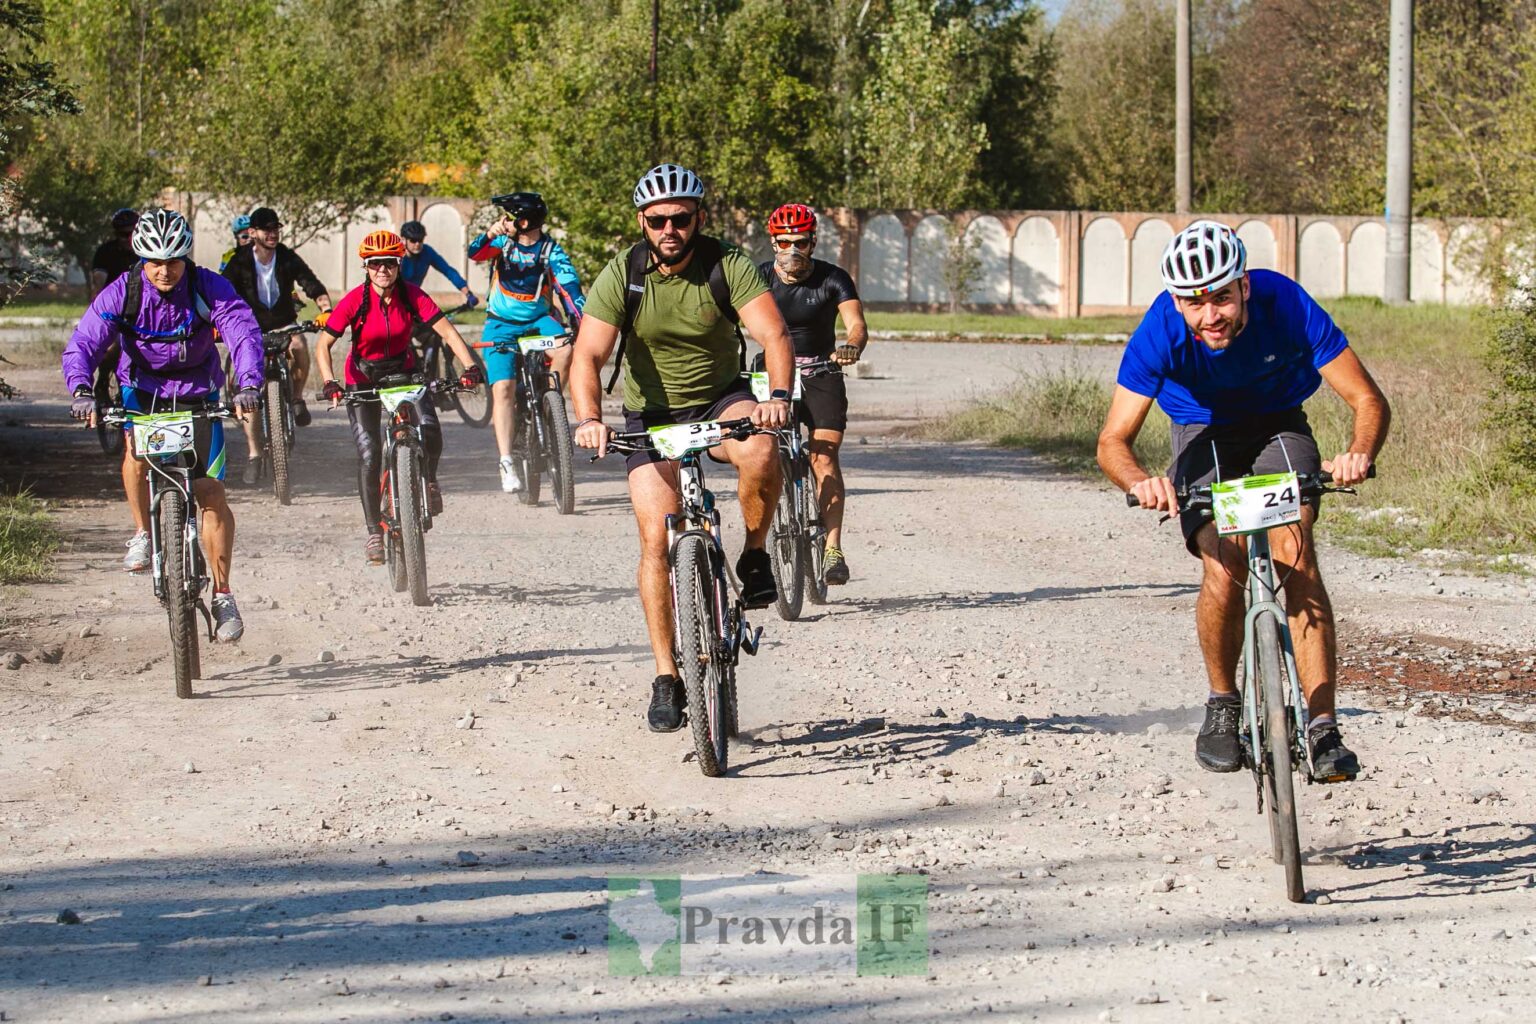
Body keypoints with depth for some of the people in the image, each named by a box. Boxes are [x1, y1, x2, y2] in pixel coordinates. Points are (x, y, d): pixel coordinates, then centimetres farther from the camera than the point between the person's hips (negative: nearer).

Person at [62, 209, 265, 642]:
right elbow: (82, 344, -24)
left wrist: (249, 384, -50)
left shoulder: (209, 288, -20)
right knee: (136, 449, -33)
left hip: (197, 393, 0)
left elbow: (244, 332, -31)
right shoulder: (121, 293, -19)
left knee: (212, 495, -8)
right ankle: (143, 534, -8)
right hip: (143, 388, 0)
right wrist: (81, 390, -44)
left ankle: (222, 594, 5)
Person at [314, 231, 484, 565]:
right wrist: (330, 383, -35)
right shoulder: (355, 301, -19)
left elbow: (446, 331, -19)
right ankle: (374, 532, -3)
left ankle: (428, 481, 10)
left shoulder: (412, 296, -15)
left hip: (403, 373, 1)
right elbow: (323, 345, -19)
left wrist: (470, 367, -33)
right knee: (369, 454, -14)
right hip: (363, 379, -1)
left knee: (430, 433, -23)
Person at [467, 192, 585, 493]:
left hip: (539, 320, 0)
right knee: (503, 388, -15)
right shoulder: (503, 242, -5)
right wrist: (489, 234, -41)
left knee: (565, 350, -31)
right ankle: (506, 462, -15)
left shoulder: (551, 251, -11)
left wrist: (582, 322, -33)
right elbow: (476, 253, -20)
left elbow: (569, 288, -18)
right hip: (502, 324, 0)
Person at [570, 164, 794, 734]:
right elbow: (588, 356, -21)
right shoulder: (621, 276, -14)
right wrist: (588, 419, -40)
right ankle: (667, 677, -3)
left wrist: (778, 396, -45)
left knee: (761, 451, -35)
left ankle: (755, 558, -9)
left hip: (722, 400, 0)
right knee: (657, 538, -12)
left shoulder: (728, 265, -15)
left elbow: (773, 334, -25)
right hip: (652, 415, 1)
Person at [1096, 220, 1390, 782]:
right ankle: (1223, 705, 6)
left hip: (1279, 426, 0)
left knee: (1293, 548, -23)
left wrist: (1359, 454, -48)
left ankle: (1323, 727, -25)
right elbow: (1113, 441, -28)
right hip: (1204, 435, 0)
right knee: (1224, 567, -20)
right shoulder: (1160, 332, -29)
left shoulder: (1287, 306, -30)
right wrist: (1140, 482, -50)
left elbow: (1370, 402, -26)